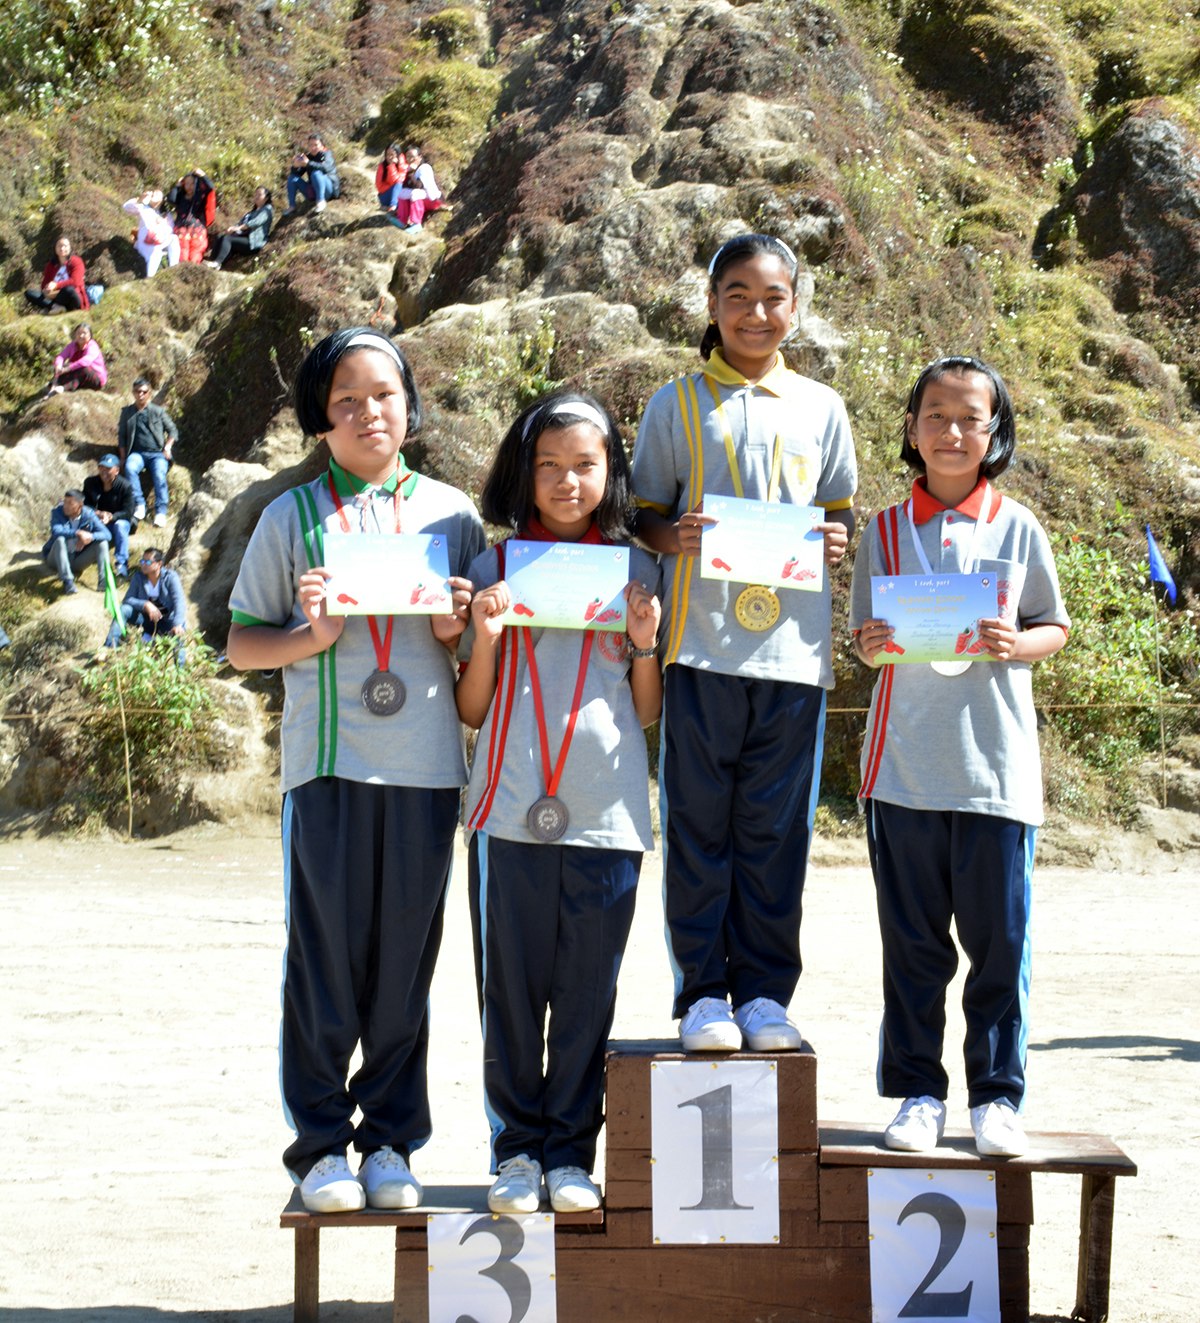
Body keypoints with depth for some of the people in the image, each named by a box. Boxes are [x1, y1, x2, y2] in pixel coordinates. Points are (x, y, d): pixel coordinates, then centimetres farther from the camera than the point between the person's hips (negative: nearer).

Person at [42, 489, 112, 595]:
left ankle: (104, 580, -27)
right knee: (60, 540, -32)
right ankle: (67, 581, -37)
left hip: (78, 561, 2)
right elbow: (56, 531, -32)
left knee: (102, 542, -14)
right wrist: (78, 533, -42)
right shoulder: (57, 512, -11)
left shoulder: (88, 515, -6)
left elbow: (107, 534, -15)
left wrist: (91, 537, -35)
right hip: (57, 558, -2)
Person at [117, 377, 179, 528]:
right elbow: (121, 436, 17)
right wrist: (123, 457, 5)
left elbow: (172, 430, 15)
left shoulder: (158, 411, 12)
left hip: (157, 453, -1)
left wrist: (168, 447, -1)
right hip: (137, 453, 1)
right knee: (130, 467, -34)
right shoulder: (127, 412, 15)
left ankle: (161, 512, -35)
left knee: (159, 474, -32)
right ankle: (139, 505, -32)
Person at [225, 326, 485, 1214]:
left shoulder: (451, 513, 10)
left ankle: (392, 1140, 16)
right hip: (331, 764, -1)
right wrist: (313, 636, -11)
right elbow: (241, 643, 7)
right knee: (326, 955, 0)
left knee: (407, 958, 5)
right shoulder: (294, 517, 5)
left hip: (426, 767, 2)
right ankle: (322, 1141, 11)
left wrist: (460, 630, -5)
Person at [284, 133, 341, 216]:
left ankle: (321, 202, -35)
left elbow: (326, 167, -32)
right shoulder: (306, 155, 5)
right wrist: (295, 166, -24)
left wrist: (308, 163, -42)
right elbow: (298, 173, 0)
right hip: (312, 193, 6)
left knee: (316, 173, -32)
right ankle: (291, 207, -9)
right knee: (292, 177, -4)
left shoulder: (325, 154, -10)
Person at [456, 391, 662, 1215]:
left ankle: (571, 1152, 14)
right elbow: (471, 711, 9)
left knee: (588, 991, 2)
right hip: (511, 806, 0)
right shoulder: (495, 567, 9)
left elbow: (649, 714, 13)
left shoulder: (635, 571, 10)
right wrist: (486, 638, -7)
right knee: (511, 986, 1)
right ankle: (517, 1148, 13)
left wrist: (646, 644, -4)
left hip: (607, 810, 0)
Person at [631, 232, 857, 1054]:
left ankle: (765, 989, 14)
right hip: (702, 640, -1)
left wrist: (837, 539, -4)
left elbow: (839, 509, 18)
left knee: (775, 828, 4)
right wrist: (675, 536, -13)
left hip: (793, 645, 1)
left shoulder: (820, 408, 12)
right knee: (699, 822, 1)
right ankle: (703, 991, 9)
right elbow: (645, 515, 9)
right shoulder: (678, 406, 7)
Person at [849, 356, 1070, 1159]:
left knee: (1000, 939, 1)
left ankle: (998, 1096, 13)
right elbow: (865, 639, 12)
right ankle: (918, 1093, 16)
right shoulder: (886, 530, 7)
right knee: (912, 942, 6)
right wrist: (871, 644, -10)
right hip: (904, 765, 1)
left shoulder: (1017, 528, 3)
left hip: (995, 762, -1)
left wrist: (1016, 645, -12)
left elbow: (1057, 627, 8)